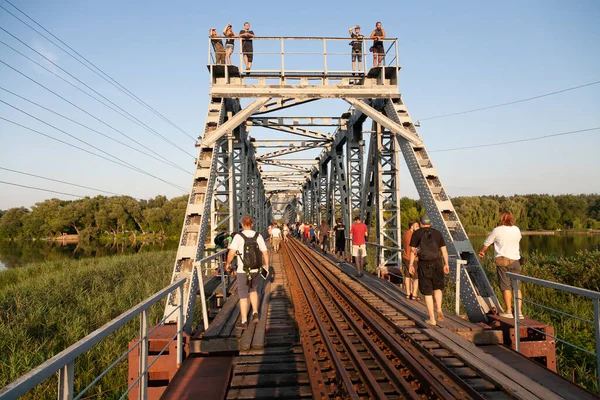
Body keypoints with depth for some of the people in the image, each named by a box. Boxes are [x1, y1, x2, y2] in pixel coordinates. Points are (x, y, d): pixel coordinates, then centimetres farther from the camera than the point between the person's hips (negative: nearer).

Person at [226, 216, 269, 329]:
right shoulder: (258, 236, -2)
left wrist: (228, 263, 0)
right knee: (253, 290, 27)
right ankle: (255, 314, 18)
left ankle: (244, 322, 13)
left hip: (243, 271, -3)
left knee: (243, 296, 8)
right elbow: (265, 253, 0)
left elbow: (231, 253, -19)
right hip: (255, 270, 4)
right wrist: (266, 265, 16)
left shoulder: (238, 236, -12)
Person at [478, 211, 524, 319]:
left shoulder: (497, 230, -7)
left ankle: (509, 312, 3)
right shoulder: (516, 230, 5)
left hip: (502, 260, -4)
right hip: (515, 260, 4)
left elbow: (486, 243, 4)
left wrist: (481, 251, 24)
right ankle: (519, 312, 9)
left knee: (506, 287, 0)